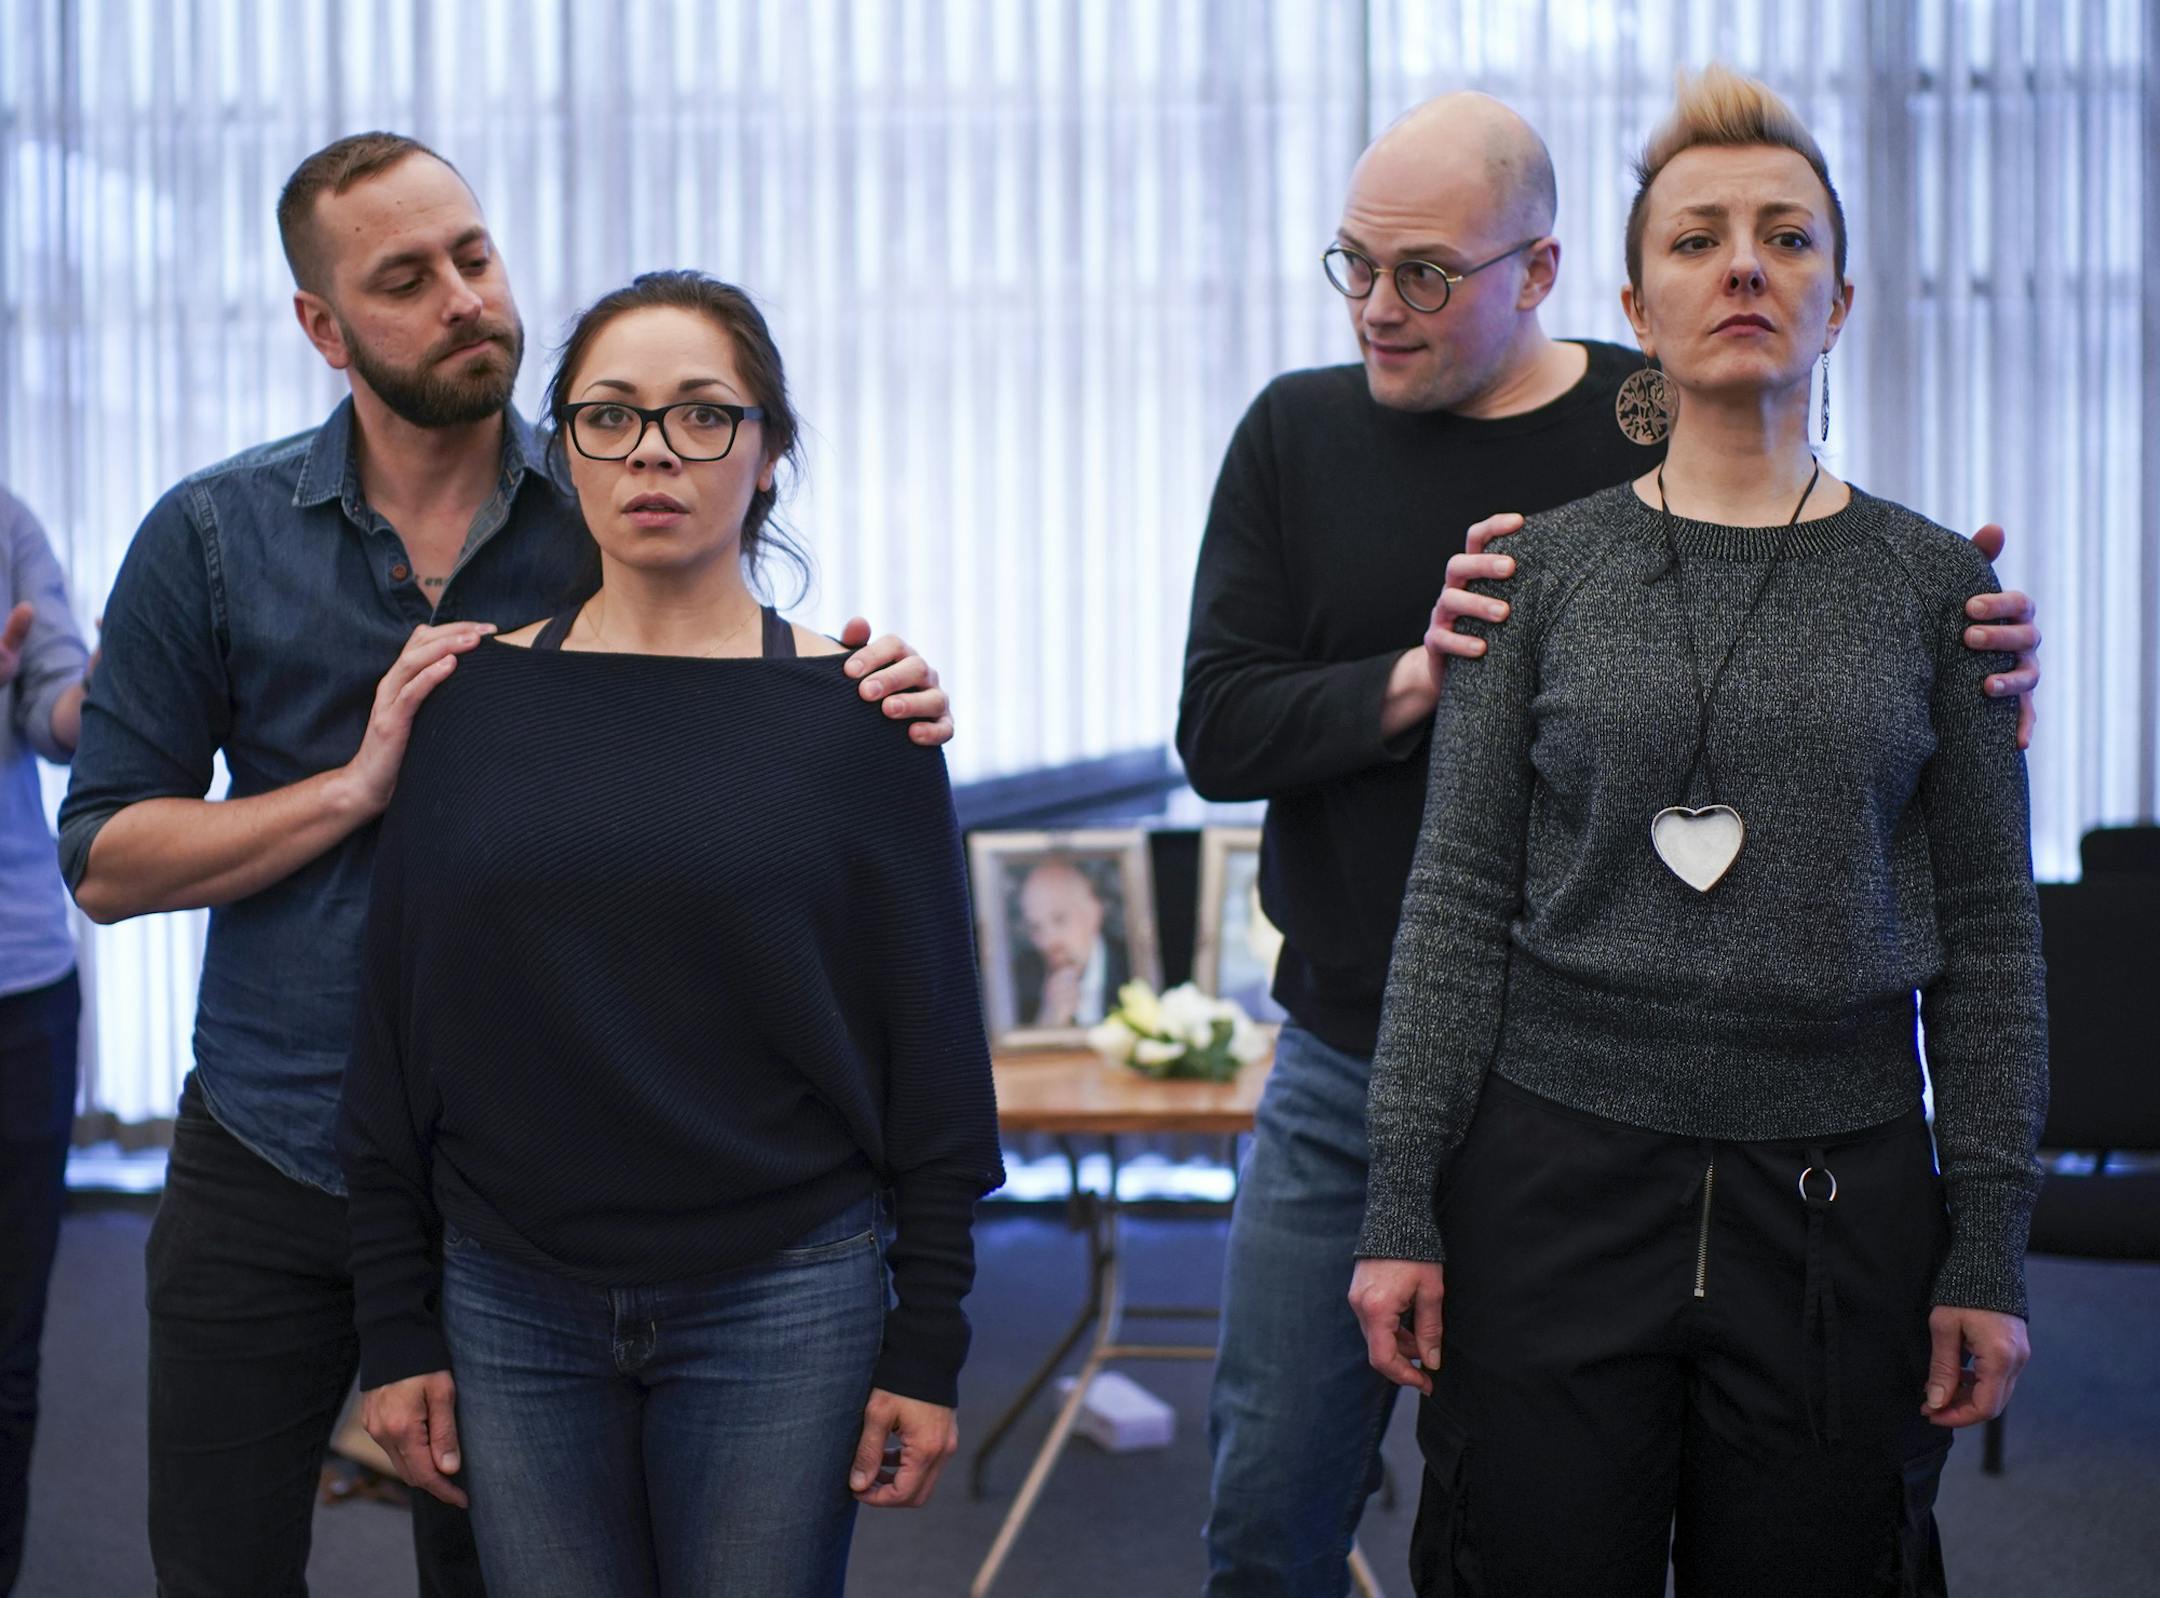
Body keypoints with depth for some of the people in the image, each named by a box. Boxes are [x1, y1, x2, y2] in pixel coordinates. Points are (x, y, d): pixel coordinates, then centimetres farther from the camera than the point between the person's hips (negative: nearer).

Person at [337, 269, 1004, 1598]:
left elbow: (933, 1040, -1)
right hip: (513, 1310, 2)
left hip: (783, 1309, -2)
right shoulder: (479, 698, 2)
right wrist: (398, 1329, 3)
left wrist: (929, 1341, -3)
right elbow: (396, 1030, 5)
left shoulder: (853, 709, -3)